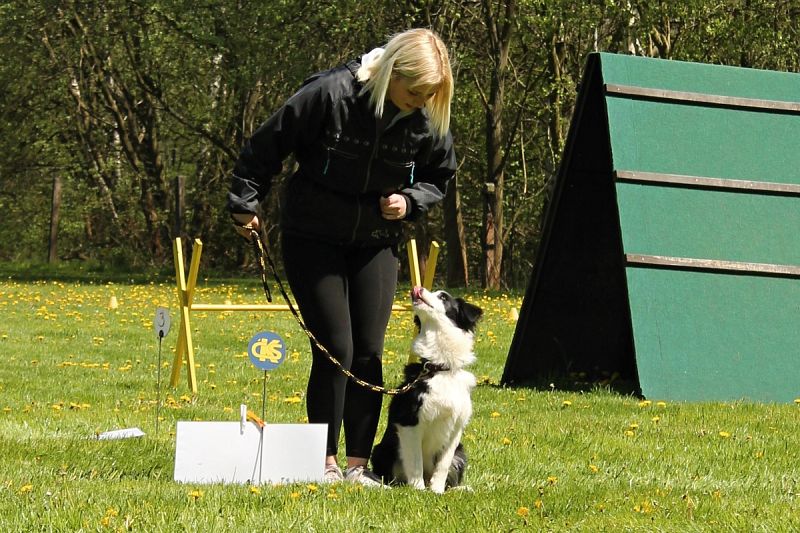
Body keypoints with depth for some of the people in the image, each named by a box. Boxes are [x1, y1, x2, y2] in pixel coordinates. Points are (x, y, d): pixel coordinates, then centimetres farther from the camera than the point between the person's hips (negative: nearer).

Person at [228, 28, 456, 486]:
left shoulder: (428, 119, -10)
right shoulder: (331, 94, -23)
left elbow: (440, 176, 10)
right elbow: (267, 145, -11)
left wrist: (410, 201, -10)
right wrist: (245, 203, -5)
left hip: (376, 243, 4)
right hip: (313, 238, -4)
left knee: (368, 352, -1)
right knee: (335, 349, -9)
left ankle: (359, 464, 6)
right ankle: (325, 462, 1)